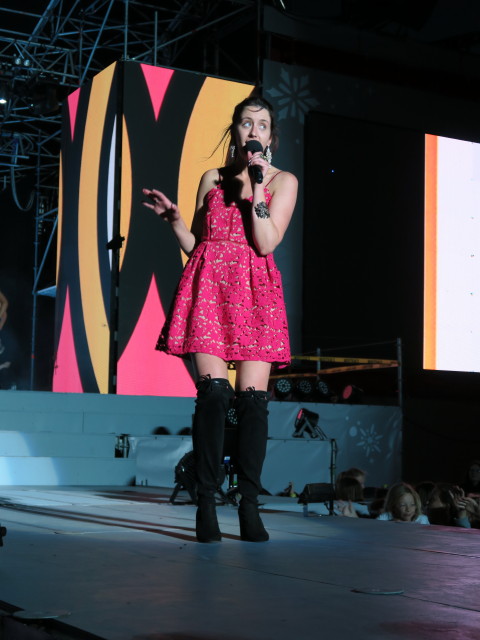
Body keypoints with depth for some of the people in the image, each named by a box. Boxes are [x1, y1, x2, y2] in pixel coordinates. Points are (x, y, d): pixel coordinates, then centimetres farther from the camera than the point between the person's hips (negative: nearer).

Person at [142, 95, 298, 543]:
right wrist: (172, 216, 2)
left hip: (255, 293, -1)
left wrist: (257, 187, -8)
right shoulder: (212, 179, 18)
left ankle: (249, 506, -2)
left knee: (251, 398, -7)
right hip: (210, 287, 1)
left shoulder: (283, 181, 10)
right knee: (213, 392, -12)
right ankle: (206, 504, -7)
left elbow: (266, 243, -5)